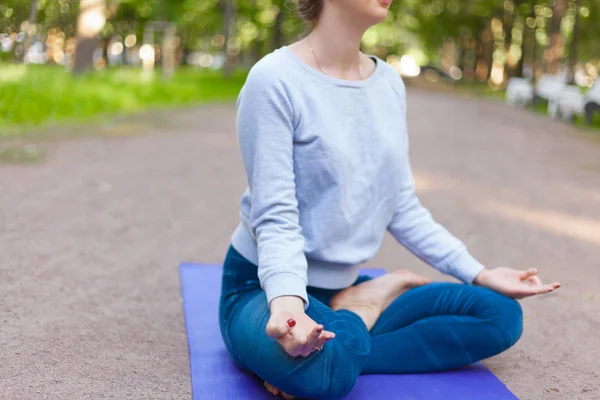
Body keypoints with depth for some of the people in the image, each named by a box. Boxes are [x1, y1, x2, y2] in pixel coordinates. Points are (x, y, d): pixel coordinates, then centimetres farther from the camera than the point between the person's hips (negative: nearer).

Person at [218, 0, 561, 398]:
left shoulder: (389, 83, 3)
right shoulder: (275, 80, -16)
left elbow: (402, 208, 8)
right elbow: (275, 218, -19)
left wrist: (478, 273, 6)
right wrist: (287, 300, -38)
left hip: (345, 287, 6)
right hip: (265, 285, -6)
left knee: (500, 314, -5)